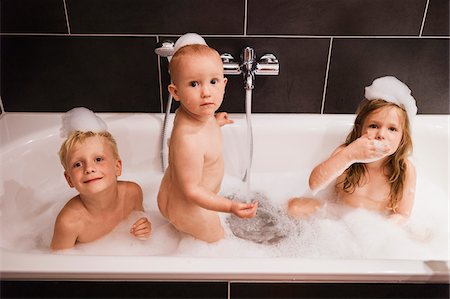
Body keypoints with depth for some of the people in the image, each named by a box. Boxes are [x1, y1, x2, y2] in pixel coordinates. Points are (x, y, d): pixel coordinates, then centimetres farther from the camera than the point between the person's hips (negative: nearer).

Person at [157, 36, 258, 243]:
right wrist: (230, 207, -39)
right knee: (216, 241, 21)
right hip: (186, 208, -8)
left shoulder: (190, 111, -17)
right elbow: (191, 190, -35)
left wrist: (214, 122, 13)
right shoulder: (188, 140, -44)